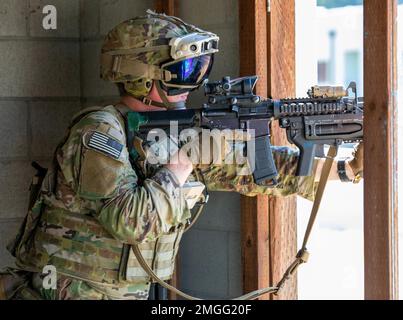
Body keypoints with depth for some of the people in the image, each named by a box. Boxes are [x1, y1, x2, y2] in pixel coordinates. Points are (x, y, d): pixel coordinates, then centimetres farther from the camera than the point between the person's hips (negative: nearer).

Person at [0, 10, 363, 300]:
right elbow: (132, 221, -26)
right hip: (70, 292, -7)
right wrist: (183, 163, -16)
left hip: (131, 293, 7)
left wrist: (347, 168, 2)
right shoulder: (99, 133, -16)